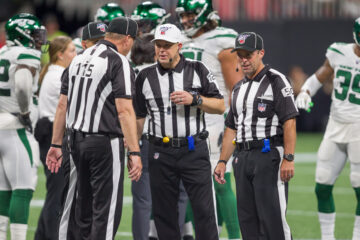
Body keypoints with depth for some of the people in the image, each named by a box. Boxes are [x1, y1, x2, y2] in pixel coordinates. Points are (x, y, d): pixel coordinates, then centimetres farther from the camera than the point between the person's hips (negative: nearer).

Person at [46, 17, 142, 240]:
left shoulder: (78, 59, 12)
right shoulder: (119, 62, -10)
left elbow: (63, 105, 12)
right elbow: (124, 110, -18)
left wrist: (56, 144, 15)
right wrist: (134, 152, -20)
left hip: (76, 140, 7)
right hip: (105, 142, -7)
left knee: (82, 206, 15)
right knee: (107, 208, -2)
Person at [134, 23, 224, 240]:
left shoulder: (198, 71, 5)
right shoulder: (145, 77, 8)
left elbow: (220, 106, 4)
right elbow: (138, 117, 11)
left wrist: (194, 99, -12)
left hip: (195, 151, -2)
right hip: (161, 153, 2)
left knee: (204, 210, -7)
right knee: (164, 213, 4)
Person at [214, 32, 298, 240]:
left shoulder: (276, 80, -4)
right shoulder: (239, 88, 20)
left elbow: (290, 121, -12)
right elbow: (232, 128, 23)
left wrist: (288, 158, -19)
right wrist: (223, 161, 15)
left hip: (269, 155, -8)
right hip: (242, 158, 8)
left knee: (272, 217, -13)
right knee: (247, 219, 6)